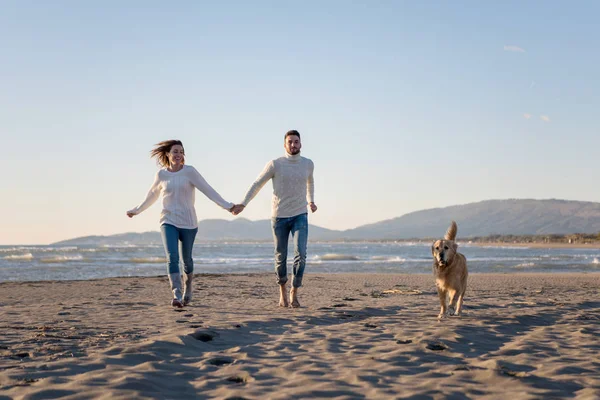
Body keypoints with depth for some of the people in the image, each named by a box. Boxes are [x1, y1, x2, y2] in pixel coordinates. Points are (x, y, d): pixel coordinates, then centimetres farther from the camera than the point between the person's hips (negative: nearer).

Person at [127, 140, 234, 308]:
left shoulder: (189, 171, -5)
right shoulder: (161, 174, 3)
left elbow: (207, 190, -11)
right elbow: (152, 195, 20)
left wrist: (226, 205, -19)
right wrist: (137, 210, 31)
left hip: (188, 222, -1)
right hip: (168, 222, 1)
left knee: (186, 258, 11)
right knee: (172, 257, -17)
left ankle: (188, 287, 39)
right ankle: (177, 295, -25)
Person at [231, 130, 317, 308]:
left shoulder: (308, 164, 1)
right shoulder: (275, 164, -8)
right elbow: (257, 184, -2)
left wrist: (311, 201, 23)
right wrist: (243, 204, -9)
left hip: (300, 215, 1)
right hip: (279, 216, -1)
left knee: (300, 253, -16)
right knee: (281, 256, 8)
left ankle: (294, 292, -4)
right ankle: (282, 288, 32)